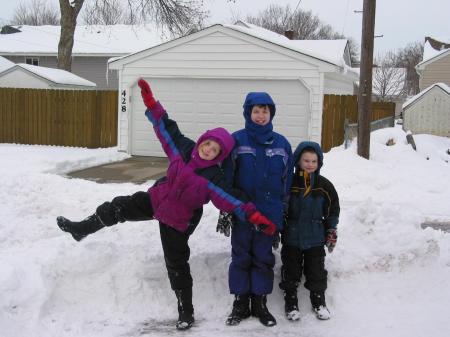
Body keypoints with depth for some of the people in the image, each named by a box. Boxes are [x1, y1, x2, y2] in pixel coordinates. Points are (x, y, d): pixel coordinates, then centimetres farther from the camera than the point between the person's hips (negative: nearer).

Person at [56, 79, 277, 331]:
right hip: (157, 199, 5)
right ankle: (82, 229, 32)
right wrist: (151, 103, -12)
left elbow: (233, 199, -32)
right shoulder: (184, 148, -14)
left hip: (179, 220, -5)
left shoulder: (214, 177, -27)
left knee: (177, 264, 3)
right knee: (120, 207, 7)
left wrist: (256, 217, -43)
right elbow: (167, 128, -7)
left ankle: (186, 312, 19)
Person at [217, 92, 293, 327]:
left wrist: (284, 214, 8)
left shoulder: (281, 144, 3)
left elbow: (286, 181, 8)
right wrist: (224, 210, -5)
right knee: (241, 257, 8)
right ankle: (240, 303, 19)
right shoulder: (236, 141, -5)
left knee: (264, 258, 9)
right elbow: (226, 177, -3)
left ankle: (260, 303, 21)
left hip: (270, 213, 2)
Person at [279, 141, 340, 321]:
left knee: (316, 271, 10)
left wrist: (332, 231, 6)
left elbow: (333, 210, 8)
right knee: (291, 271, 8)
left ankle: (319, 301, 27)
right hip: (291, 238, -1)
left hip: (315, 239, 1)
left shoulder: (324, 185, -3)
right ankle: (290, 301, 23)